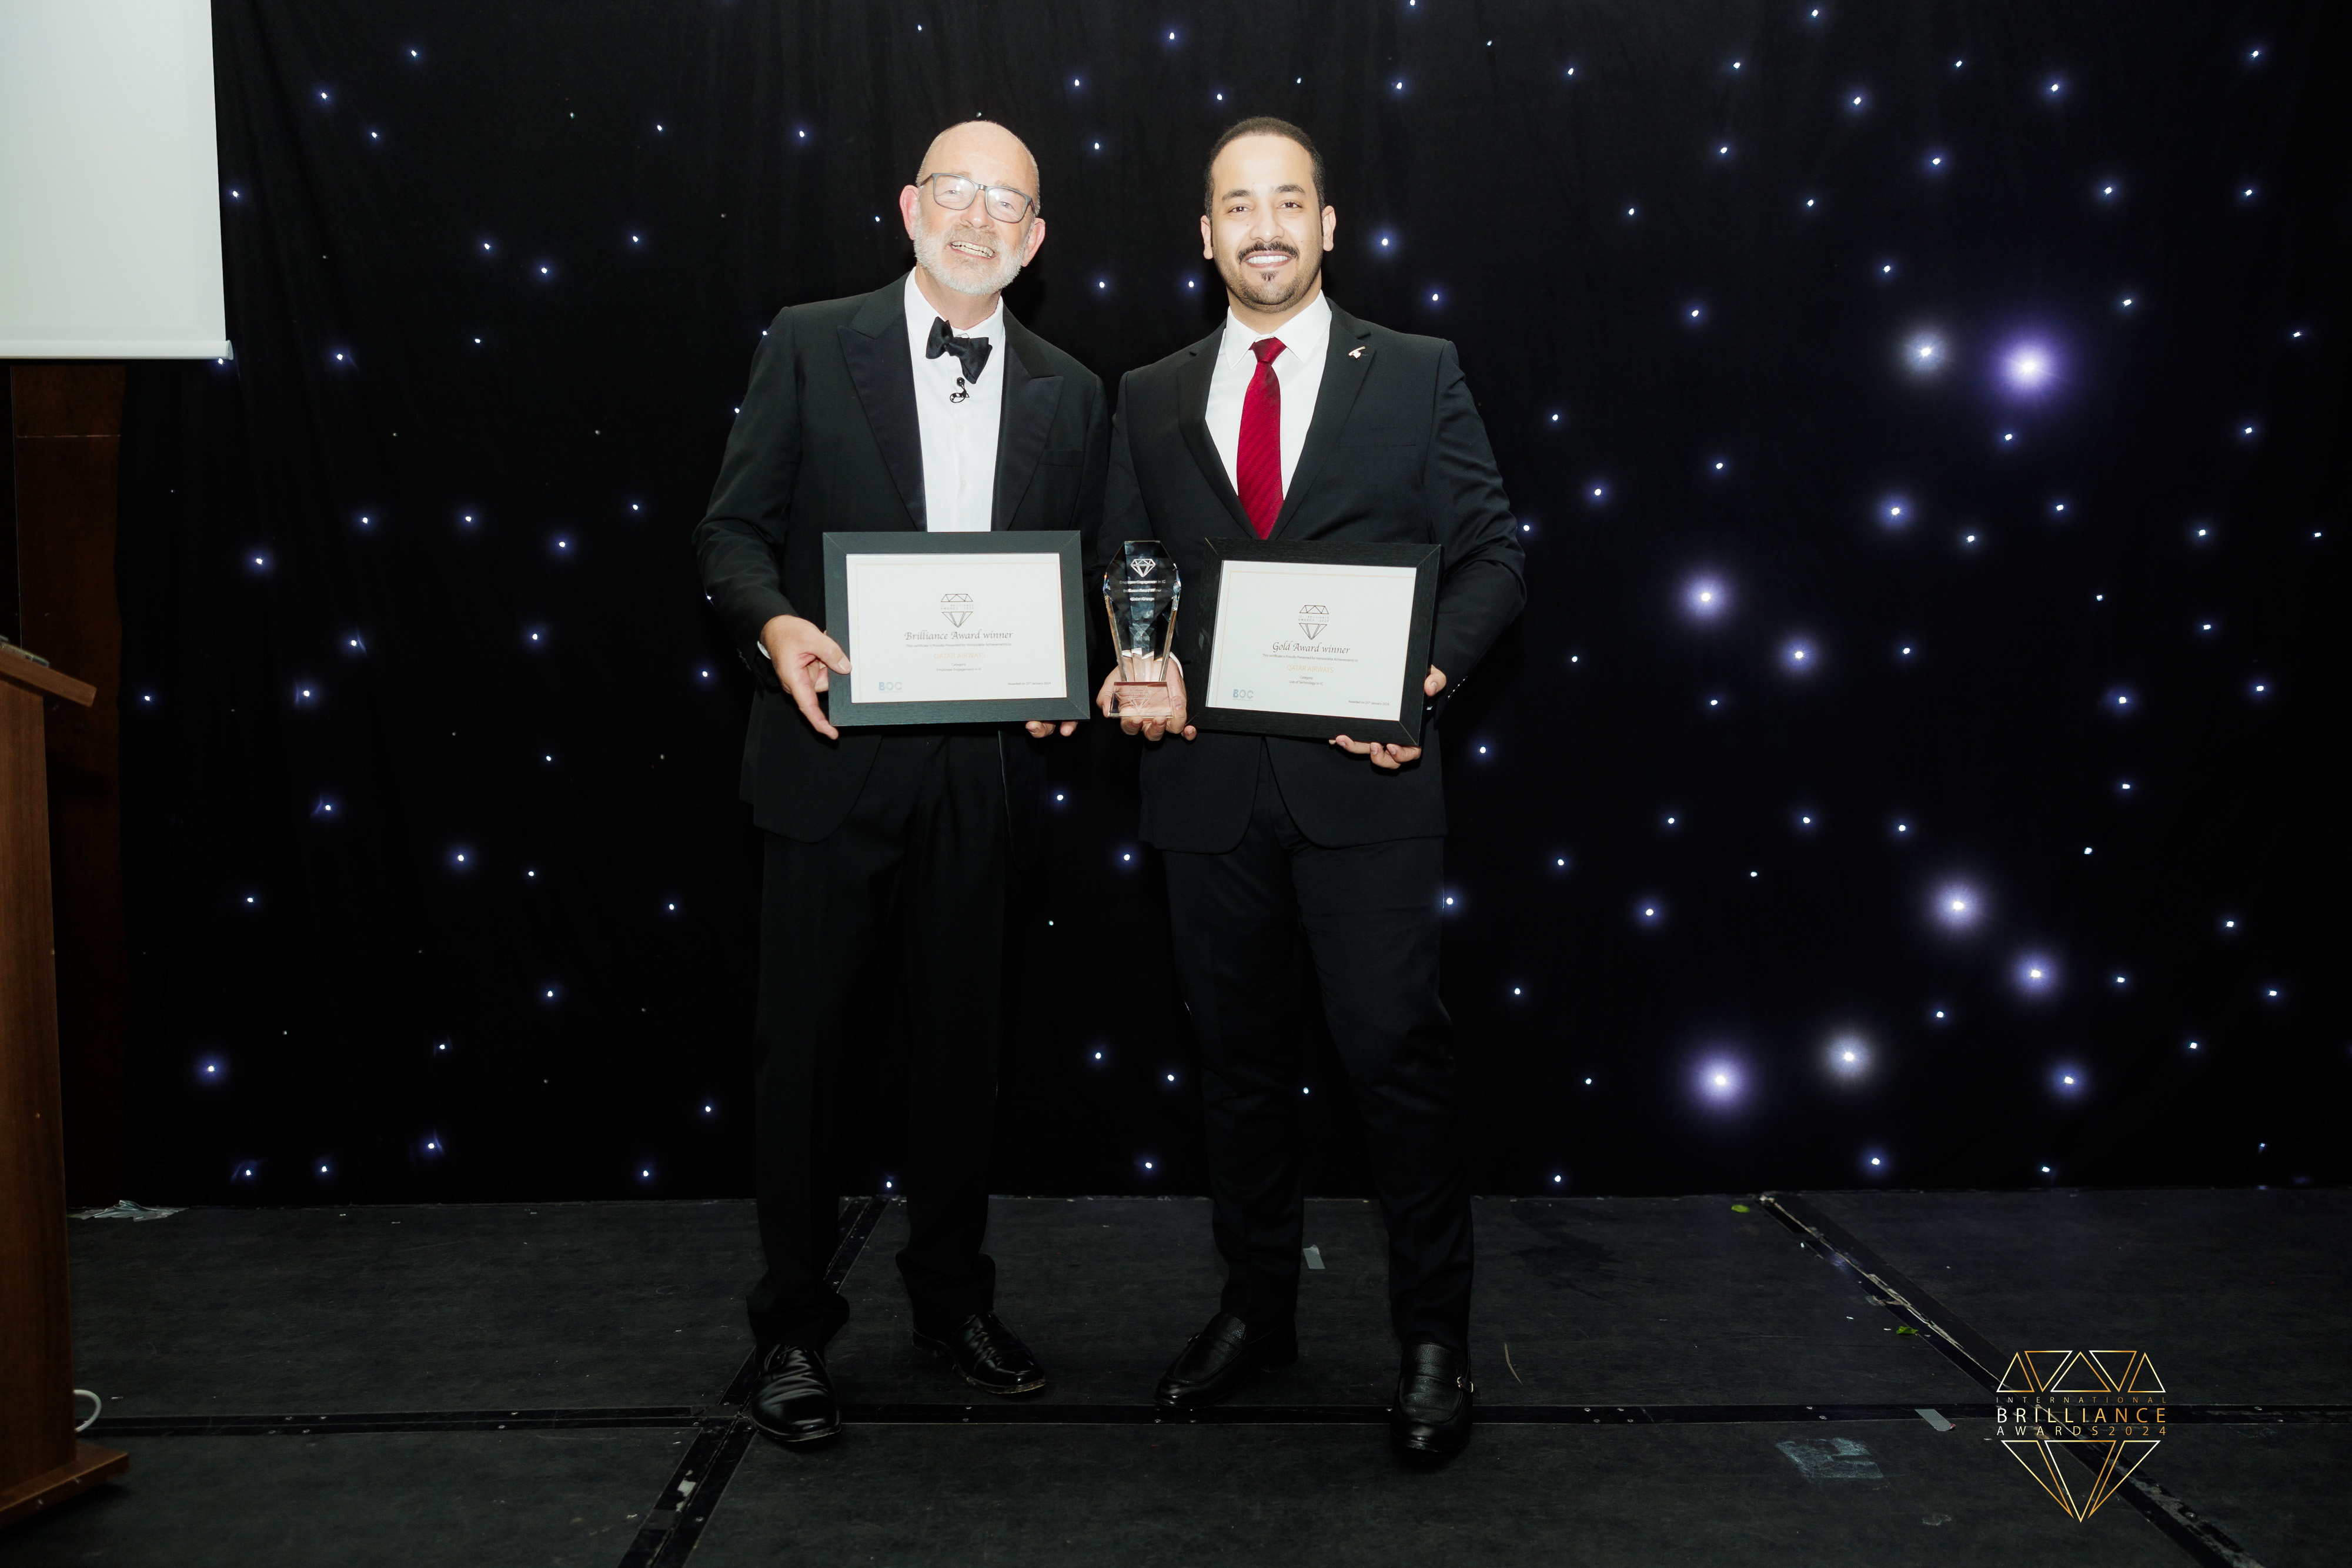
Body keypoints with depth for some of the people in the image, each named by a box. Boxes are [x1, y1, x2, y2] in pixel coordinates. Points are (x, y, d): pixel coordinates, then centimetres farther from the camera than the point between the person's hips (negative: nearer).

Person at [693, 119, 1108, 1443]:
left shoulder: (1070, 394, 9)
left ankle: (955, 1294, 31)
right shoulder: (811, 346, 1)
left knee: (967, 1039, 13)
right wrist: (775, 624, -19)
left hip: (985, 768, 3)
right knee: (807, 1038, 5)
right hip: (836, 753, -2)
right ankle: (795, 1324, 20)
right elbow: (733, 527, 0)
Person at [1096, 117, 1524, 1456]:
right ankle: (1257, 1307, 29)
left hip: (1365, 775, -3)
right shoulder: (1151, 399, 12)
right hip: (1209, 778, 3)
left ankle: (1434, 1340, 12)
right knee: (1240, 1054, 12)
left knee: (1398, 1046, -4)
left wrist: (1434, 671, -15)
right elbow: (1121, 572, 15)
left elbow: (1493, 552, 2)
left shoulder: (1418, 376, 5)